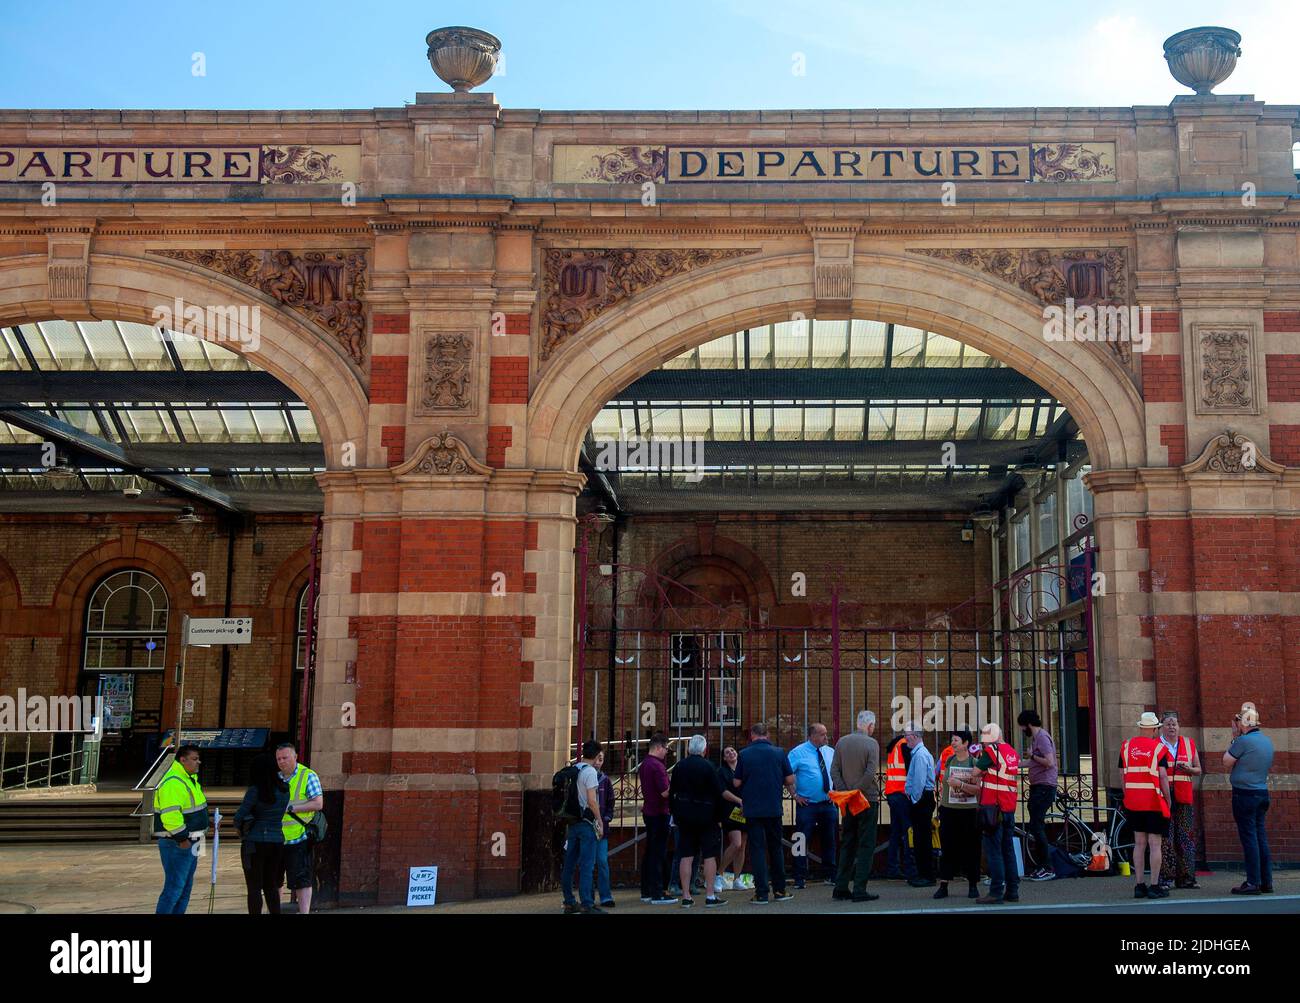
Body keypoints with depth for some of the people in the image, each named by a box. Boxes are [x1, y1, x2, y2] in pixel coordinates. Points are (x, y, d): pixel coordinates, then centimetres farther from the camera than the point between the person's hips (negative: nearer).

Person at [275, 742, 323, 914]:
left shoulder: (308, 776, -6)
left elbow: (318, 804, -14)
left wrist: (290, 808, -18)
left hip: (299, 839, -6)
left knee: (302, 880, -4)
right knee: (273, 880, 14)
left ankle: (304, 912, 0)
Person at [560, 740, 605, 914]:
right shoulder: (590, 772, -11)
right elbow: (592, 800, -17)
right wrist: (600, 822, -11)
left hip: (572, 822, 8)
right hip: (586, 822, -8)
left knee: (569, 864, 9)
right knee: (587, 864, -8)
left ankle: (569, 903, 16)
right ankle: (587, 905, -10)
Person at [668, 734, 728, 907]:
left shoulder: (679, 767, 3)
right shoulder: (707, 766, -11)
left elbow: (671, 793, 8)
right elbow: (718, 792, -11)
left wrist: (676, 813, 17)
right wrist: (719, 815, 0)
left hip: (684, 816, 4)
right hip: (706, 816, -4)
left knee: (686, 855, 7)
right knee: (710, 855, 2)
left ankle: (686, 897, 7)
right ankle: (711, 896, 2)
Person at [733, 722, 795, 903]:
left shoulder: (744, 754, -4)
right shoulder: (779, 752, -2)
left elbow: (736, 783, -1)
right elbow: (790, 780, -1)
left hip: (752, 809, -1)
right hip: (774, 808, 1)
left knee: (758, 849, 3)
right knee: (776, 848, 14)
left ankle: (761, 893, 0)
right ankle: (779, 890, 18)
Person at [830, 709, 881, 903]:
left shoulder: (842, 742, 5)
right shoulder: (871, 743, -9)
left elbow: (834, 770, 0)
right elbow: (871, 773, -19)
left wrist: (844, 792, -4)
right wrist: (858, 791, -12)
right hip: (868, 800, -5)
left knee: (847, 845, 14)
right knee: (866, 846, 1)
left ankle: (841, 888, 13)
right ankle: (859, 890, -3)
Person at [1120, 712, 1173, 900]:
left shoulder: (1126, 747, 8)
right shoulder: (1159, 748, -5)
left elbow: (1123, 776, 9)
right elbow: (1163, 776, -11)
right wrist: (1167, 800, -2)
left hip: (1133, 802, 4)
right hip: (1154, 803, -4)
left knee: (1139, 844, 10)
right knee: (1155, 844, -1)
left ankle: (1139, 885, 11)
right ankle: (1154, 887, -1)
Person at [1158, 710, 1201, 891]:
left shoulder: (1189, 744, 13)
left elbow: (1198, 770, 15)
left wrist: (1187, 768, -5)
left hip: (1184, 796, 3)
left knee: (1186, 837, 3)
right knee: (1165, 838, -6)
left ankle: (1186, 878, 11)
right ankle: (1166, 878, -2)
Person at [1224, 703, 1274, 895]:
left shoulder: (1244, 740, -16)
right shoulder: (1267, 740, 10)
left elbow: (1227, 762, -5)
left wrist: (1234, 739, 0)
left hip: (1244, 793, -8)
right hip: (1262, 792, 8)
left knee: (1249, 837, -5)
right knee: (1260, 837, 12)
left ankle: (1253, 882, -5)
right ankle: (1266, 882, 15)